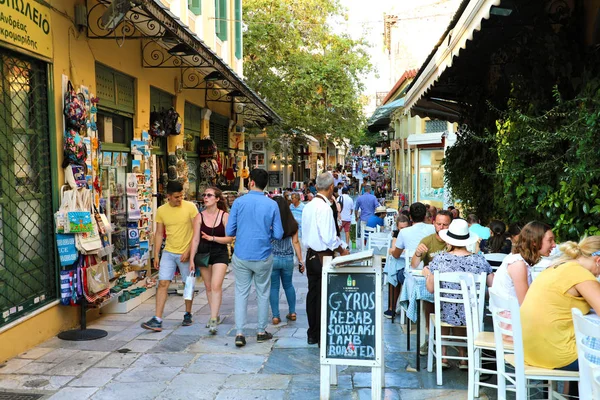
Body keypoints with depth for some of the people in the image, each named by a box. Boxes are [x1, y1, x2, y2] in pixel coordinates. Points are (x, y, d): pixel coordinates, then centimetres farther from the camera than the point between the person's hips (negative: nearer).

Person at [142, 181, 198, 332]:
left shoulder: (190, 207, -8)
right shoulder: (161, 210, 2)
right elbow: (159, 233, 8)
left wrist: (189, 251, -13)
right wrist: (156, 255, 3)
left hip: (186, 253, -2)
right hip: (168, 252, 2)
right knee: (162, 284, -5)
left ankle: (188, 314, 27)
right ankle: (157, 320, -5)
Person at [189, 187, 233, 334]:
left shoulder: (225, 216, -6)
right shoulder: (199, 217, 0)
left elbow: (230, 238, -7)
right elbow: (195, 239, 0)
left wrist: (212, 238, -20)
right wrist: (191, 259, -4)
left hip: (220, 254, -3)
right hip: (203, 254, 3)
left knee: (216, 286, -13)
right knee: (208, 286, 12)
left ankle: (213, 320, -12)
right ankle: (215, 315, 28)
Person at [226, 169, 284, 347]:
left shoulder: (239, 202, -7)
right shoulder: (272, 205, -6)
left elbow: (229, 231, -4)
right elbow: (278, 234, -5)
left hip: (241, 257, 0)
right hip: (263, 257, 0)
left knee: (241, 293, 9)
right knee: (263, 294, 14)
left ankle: (239, 333, 3)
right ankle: (261, 331, 23)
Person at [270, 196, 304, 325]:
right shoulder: (293, 224, -2)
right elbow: (295, 242, 0)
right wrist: (300, 260, 5)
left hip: (272, 258, -3)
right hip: (288, 259, 3)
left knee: (274, 287, 8)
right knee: (288, 285, 21)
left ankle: (276, 316, 10)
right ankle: (292, 312, 26)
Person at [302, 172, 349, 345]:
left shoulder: (308, 206, 9)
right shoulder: (325, 207, -17)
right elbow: (328, 237, -21)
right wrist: (341, 250, -6)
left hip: (310, 254, 8)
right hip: (323, 257, -8)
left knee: (312, 293, 14)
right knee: (323, 296, 0)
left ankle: (312, 335, 24)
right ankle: (322, 336, 8)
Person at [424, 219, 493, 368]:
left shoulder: (440, 259, -12)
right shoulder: (479, 260, -8)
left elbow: (431, 289, -7)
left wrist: (427, 275, 13)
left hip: (446, 315, -1)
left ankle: (443, 356, 33)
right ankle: (462, 357, 35)